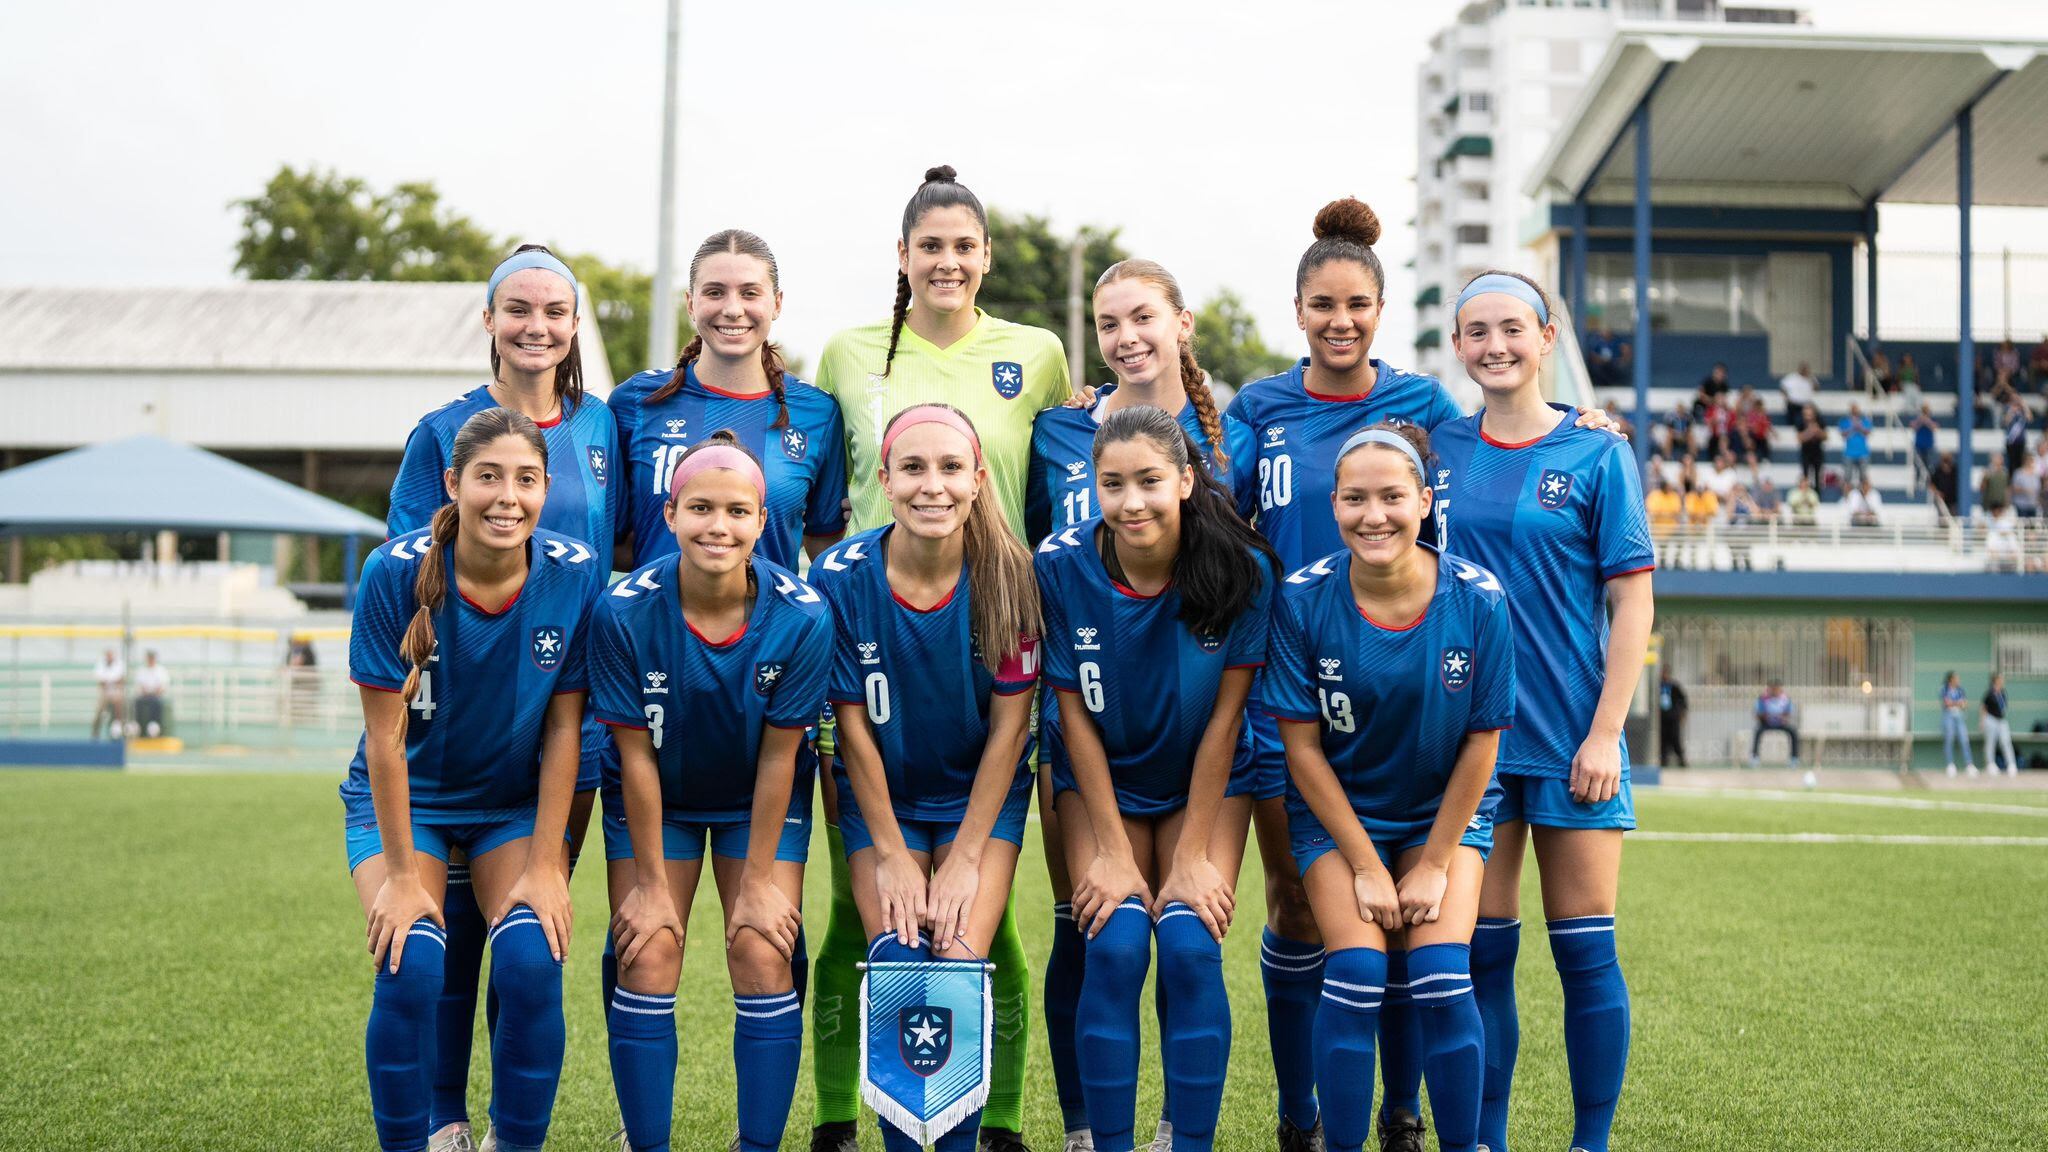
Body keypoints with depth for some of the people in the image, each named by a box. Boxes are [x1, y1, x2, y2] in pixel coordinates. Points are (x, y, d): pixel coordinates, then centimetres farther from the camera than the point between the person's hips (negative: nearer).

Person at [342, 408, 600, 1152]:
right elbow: (386, 736, -16)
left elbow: (564, 728, -10)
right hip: (403, 797, -1)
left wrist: (545, 864, -10)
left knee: (531, 961, -19)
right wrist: (402, 873, -14)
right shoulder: (396, 574, -21)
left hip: (516, 802, 1)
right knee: (412, 966, -21)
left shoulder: (574, 576, -17)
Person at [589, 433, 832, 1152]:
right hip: (657, 800, 0)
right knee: (647, 961, -8)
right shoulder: (625, 612, -25)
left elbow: (778, 755, -16)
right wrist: (650, 882, -11)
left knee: (764, 958, -9)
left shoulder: (802, 617, -24)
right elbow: (636, 754, -17)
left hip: (759, 802, 0)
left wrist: (757, 883, -11)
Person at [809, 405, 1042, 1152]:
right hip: (882, 795, 0)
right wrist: (891, 853, -8)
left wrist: (966, 857, -11)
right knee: (896, 961, -17)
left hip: (982, 793, 0)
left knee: (959, 962, -17)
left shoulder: (1009, 577, -15)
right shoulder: (842, 578, -15)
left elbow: (1008, 726, -11)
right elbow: (854, 726, -9)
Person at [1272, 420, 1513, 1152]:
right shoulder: (1303, 599, -18)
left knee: (1442, 978, -14)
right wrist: (1366, 866, -11)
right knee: (1356, 973, -16)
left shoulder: (1477, 599, -17)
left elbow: (1481, 742, -8)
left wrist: (1434, 864, -7)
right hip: (1338, 810, 0)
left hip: (1444, 811, 0)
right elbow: (1302, 746, -11)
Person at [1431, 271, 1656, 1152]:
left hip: (1570, 737, -2)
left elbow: (1632, 601, -3)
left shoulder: (1596, 455, -2)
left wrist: (1604, 733, -9)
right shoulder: (1439, 449, 6)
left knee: (1584, 949, 2)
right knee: (1481, 951, 6)